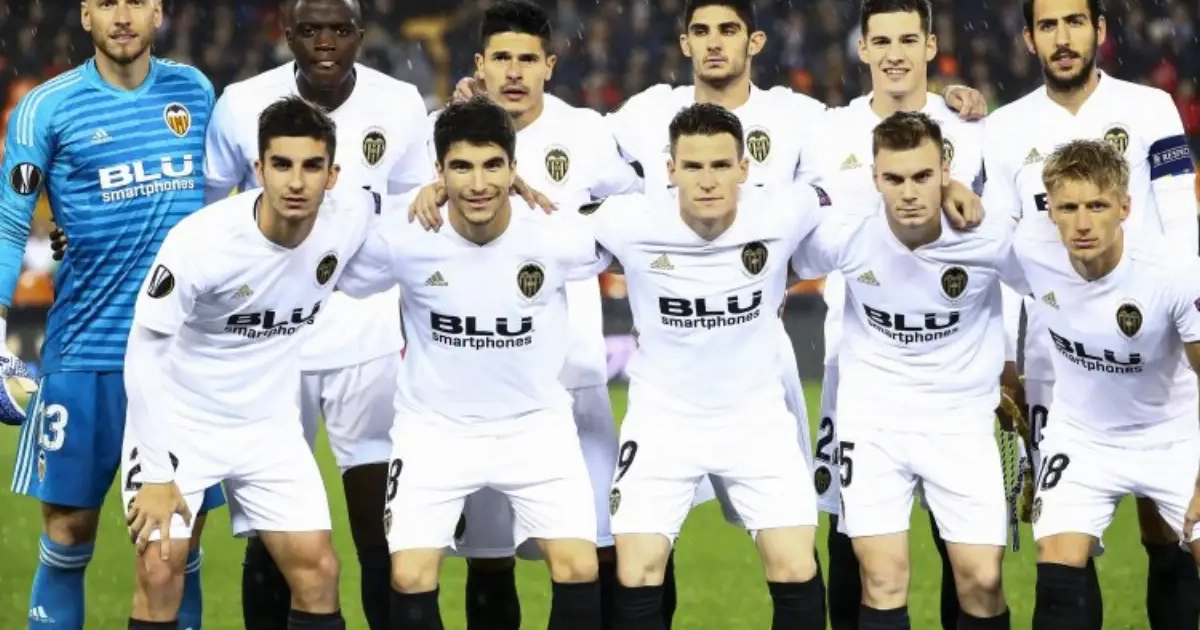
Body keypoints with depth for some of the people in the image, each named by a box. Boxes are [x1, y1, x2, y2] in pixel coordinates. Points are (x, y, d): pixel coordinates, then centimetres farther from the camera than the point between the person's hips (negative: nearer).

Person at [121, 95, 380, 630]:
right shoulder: (200, 241, -27)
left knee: (318, 571, -2)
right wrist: (155, 474, -20)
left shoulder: (349, 220, -15)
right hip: (178, 420, -4)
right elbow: (144, 352, -19)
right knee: (160, 574, -12)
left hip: (269, 426, 4)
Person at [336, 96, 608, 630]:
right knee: (410, 579, -11)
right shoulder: (404, 241, -19)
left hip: (536, 424, 0)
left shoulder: (559, 235, -18)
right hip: (435, 426, 0)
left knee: (579, 569, -11)